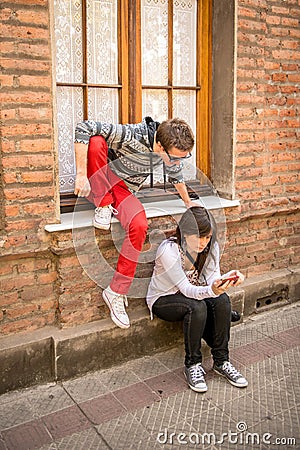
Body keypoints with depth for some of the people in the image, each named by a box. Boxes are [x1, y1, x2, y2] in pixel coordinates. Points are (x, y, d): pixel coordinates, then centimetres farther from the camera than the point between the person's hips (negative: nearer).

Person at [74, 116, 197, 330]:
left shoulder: (173, 150, -11)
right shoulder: (133, 135, -31)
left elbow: (176, 175, 12)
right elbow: (84, 128, -35)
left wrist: (188, 202, 23)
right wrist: (81, 175, -36)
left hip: (124, 190, 4)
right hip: (97, 184, -3)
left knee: (139, 226, -29)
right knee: (96, 141, -33)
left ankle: (116, 292, -16)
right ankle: (103, 206, -19)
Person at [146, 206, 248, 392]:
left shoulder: (211, 246, -11)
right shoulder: (169, 250, -29)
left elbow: (212, 278, -16)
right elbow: (186, 289, -31)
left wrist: (227, 278, -39)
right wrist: (211, 291, -50)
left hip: (194, 294, 5)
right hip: (163, 300, -5)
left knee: (222, 300, -24)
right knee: (197, 307, -34)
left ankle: (222, 361, -10)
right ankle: (192, 364, -14)